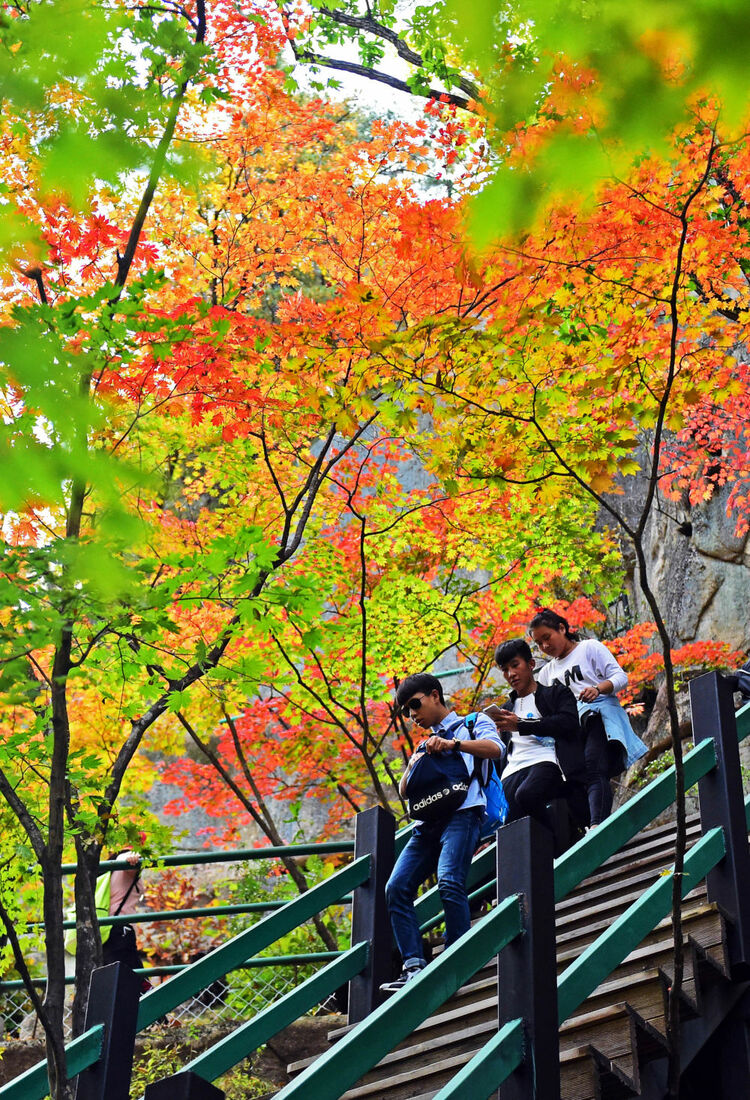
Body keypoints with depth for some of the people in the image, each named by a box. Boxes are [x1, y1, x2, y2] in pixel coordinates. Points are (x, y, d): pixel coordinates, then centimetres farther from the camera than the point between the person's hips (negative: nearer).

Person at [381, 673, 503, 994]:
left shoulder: (473, 723, 15)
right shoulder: (426, 745, 32)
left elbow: (495, 748, -8)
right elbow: (404, 791, 24)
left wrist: (453, 744, -24)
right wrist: (413, 766, 2)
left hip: (462, 813, -7)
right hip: (428, 821, 7)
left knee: (449, 881, -27)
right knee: (397, 887, -11)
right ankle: (414, 966, -16)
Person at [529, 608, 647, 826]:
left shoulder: (589, 647, 12)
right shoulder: (546, 673, 27)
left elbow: (620, 677, 2)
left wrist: (598, 689, -18)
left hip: (600, 716, -6)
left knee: (594, 771, -27)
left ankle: (597, 825, -43)